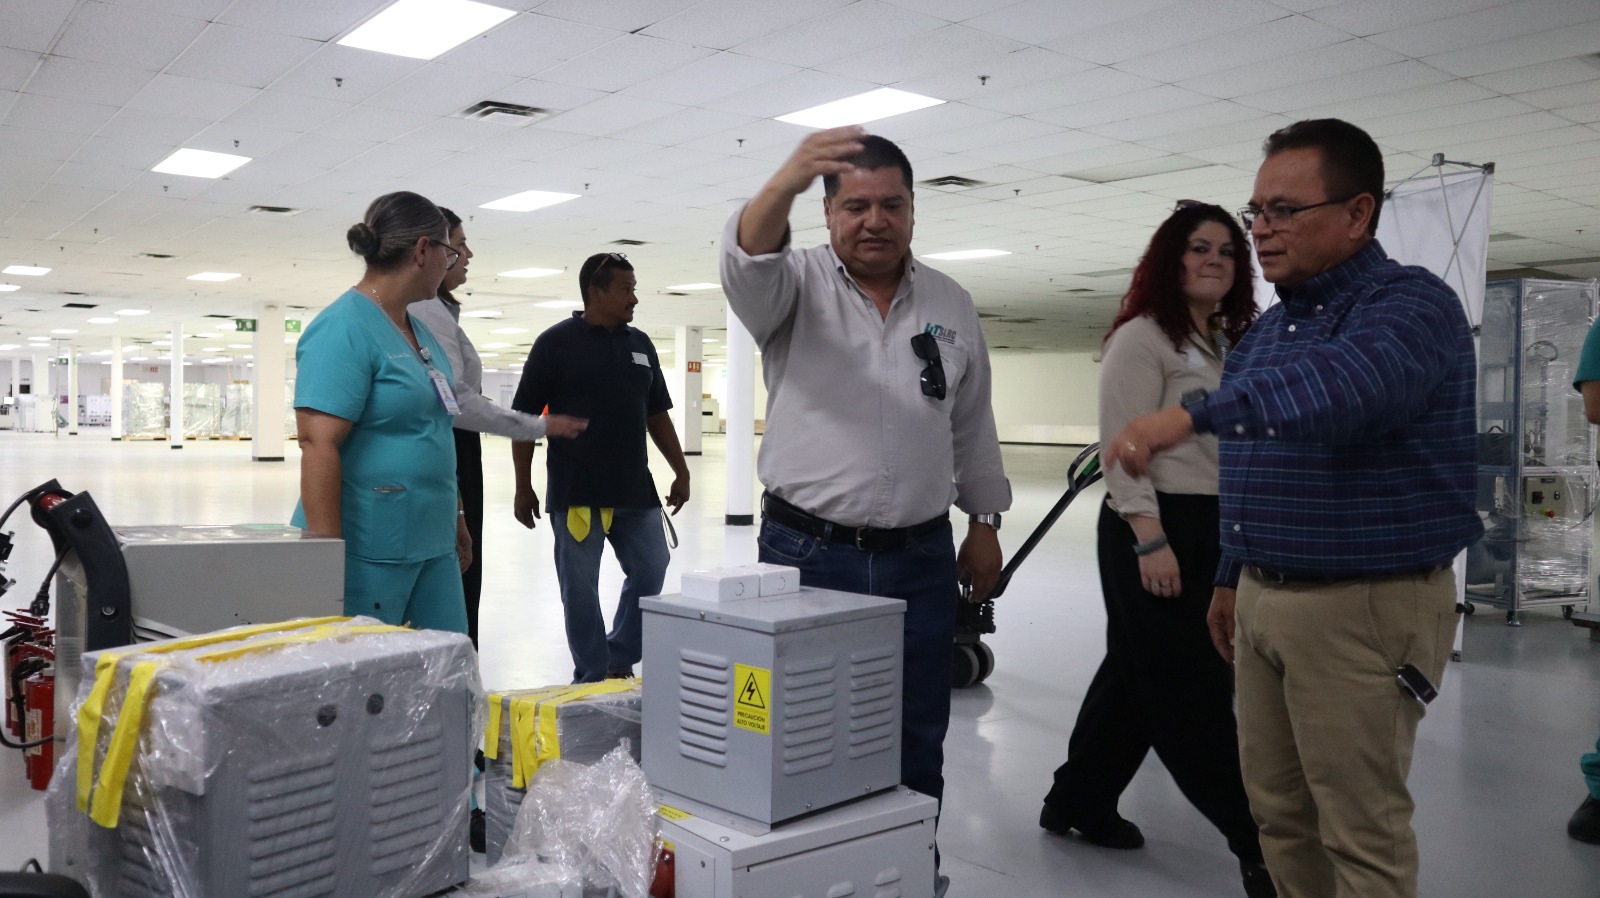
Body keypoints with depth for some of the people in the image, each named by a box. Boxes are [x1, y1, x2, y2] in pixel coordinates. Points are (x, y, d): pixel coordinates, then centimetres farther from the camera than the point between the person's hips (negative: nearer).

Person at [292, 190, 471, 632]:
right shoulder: (344, 330, -15)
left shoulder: (419, 329, 13)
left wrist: (453, 518, 23)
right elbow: (319, 447, -20)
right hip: (367, 550, -8)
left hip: (432, 545, 9)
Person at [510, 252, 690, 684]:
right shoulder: (555, 342, -4)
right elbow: (525, 419, -4)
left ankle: (619, 662, 25)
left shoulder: (640, 344, 12)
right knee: (580, 589, 3)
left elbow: (657, 414, 18)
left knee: (651, 574, 8)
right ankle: (592, 678, 15)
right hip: (577, 493, -5)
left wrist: (681, 471, 13)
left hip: (635, 489, 5)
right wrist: (523, 488, -8)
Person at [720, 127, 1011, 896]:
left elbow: (972, 427, 15)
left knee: (917, 743, 12)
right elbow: (746, 260, -27)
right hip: (806, 553, -3)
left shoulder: (951, 305, 9)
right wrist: (785, 183, -45)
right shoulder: (796, 284, -2)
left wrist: (984, 523, 13)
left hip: (921, 559, 3)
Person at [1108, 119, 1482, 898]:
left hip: (1364, 606, -8)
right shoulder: (1270, 326, 13)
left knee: (1361, 830, 3)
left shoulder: (1409, 305, -14)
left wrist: (1194, 413, -49)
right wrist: (1232, 577, 22)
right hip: (1264, 598, 8)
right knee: (1278, 810, 16)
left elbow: (1341, 384, -38)